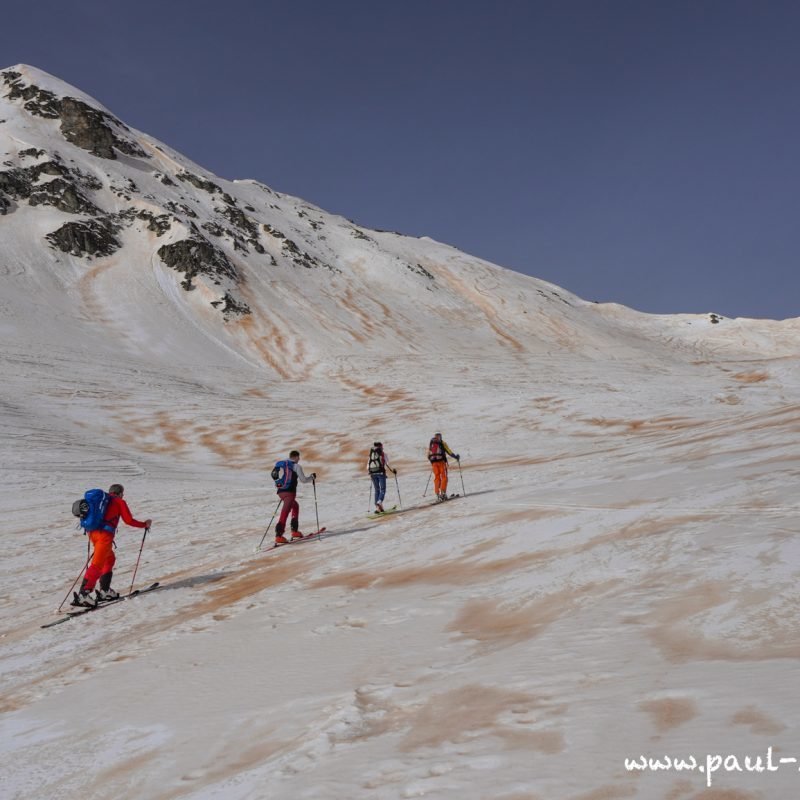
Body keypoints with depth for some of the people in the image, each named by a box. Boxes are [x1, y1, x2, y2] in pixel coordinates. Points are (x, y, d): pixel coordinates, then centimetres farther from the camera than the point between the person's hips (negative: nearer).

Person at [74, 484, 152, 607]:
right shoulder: (119, 502, 8)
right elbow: (129, 520, 7)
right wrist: (145, 524, 20)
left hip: (92, 532, 7)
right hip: (104, 534, -7)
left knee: (109, 559, 22)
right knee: (97, 564, -11)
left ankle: (105, 590, 22)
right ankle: (83, 594, -21)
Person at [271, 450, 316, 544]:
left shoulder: (280, 465, 16)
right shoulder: (296, 466, -1)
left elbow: (275, 476, 21)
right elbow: (304, 480, 2)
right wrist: (312, 477, 20)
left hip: (280, 491, 7)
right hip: (289, 491, -7)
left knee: (295, 506, 27)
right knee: (285, 512, -15)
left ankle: (294, 531, 23)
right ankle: (279, 536, -27)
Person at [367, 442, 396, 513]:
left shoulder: (371, 454, 12)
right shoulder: (383, 454, 1)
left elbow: (367, 467, 9)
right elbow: (387, 464, -8)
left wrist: (370, 472, 27)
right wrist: (393, 470, 6)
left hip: (373, 474, 4)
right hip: (381, 473, -4)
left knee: (377, 490, 12)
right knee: (383, 490, 0)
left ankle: (377, 507, 5)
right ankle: (379, 502, -27)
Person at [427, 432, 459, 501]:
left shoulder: (430, 444, 17)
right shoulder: (442, 443, 7)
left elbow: (428, 456, 17)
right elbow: (449, 452, 2)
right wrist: (456, 456, 15)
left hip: (434, 462, 4)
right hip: (441, 461, -3)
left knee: (437, 478, 8)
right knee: (444, 477, 0)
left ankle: (437, 494, 0)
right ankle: (443, 493, -13)